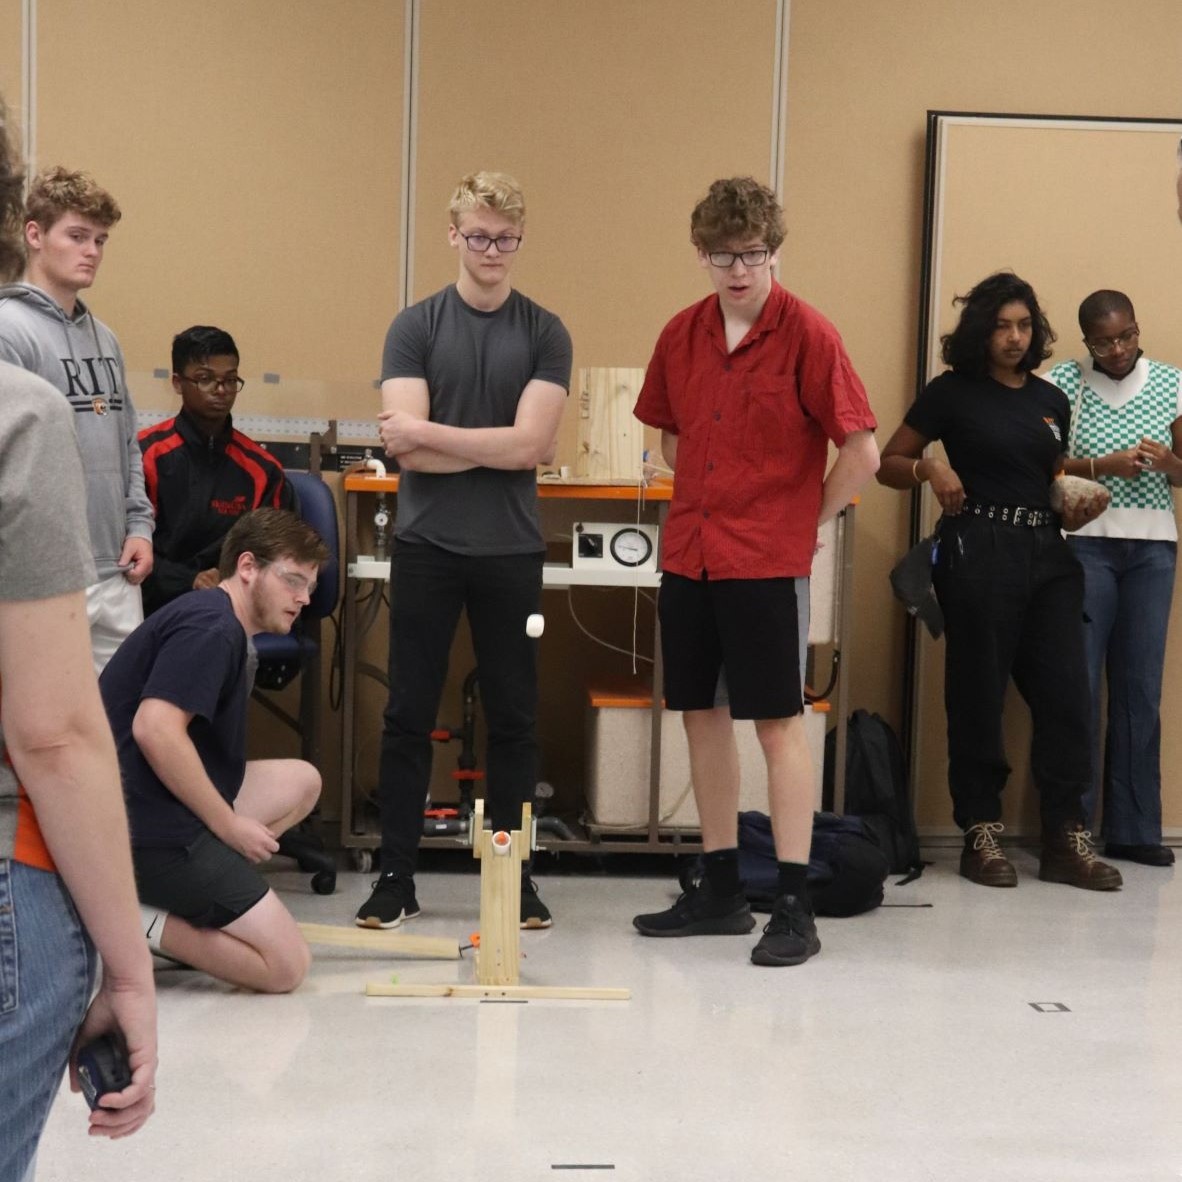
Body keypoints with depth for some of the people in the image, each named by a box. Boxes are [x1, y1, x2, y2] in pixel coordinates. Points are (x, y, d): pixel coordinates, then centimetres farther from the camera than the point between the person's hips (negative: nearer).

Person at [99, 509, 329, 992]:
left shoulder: (218, 625, 20)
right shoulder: (211, 627, -13)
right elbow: (154, 728, -25)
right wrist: (229, 824, -17)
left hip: (160, 809, 10)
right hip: (151, 826, -10)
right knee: (285, 966, -9)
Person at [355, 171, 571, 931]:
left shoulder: (545, 334, 2)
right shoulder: (415, 327, 1)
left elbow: (529, 442, -11)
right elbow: (403, 446, -10)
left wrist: (430, 430, -10)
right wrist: (501, 448, -11)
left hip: (511, 552, 0)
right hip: (427, 547, 0)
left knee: (513, 717, 7)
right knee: (409, 715, 4)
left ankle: (513, 874, 18)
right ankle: (397, 877, 13)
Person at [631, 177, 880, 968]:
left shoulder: (806, 335, -10)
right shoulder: (681, 336, 7)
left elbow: (862, 452, -11)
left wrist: (807, 520, -2)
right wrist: (707, 504, 11)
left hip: (767, 562, -6)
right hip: (688, 554, 6)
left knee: (779, 722, -3)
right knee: (703, 714, 11)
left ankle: (796, 907, 3)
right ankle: (721, 891, 22)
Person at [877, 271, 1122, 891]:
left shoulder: (1052, 400, 14)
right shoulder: (952, 391, 1)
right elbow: (888, 464, 2)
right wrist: (930, 468, -16)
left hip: (1047, 553, 5)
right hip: (979, 550, -5)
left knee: (1065, 694, 0)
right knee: (978, 695, 0)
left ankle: (1066, 838, 5)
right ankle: (980, 834, 9)